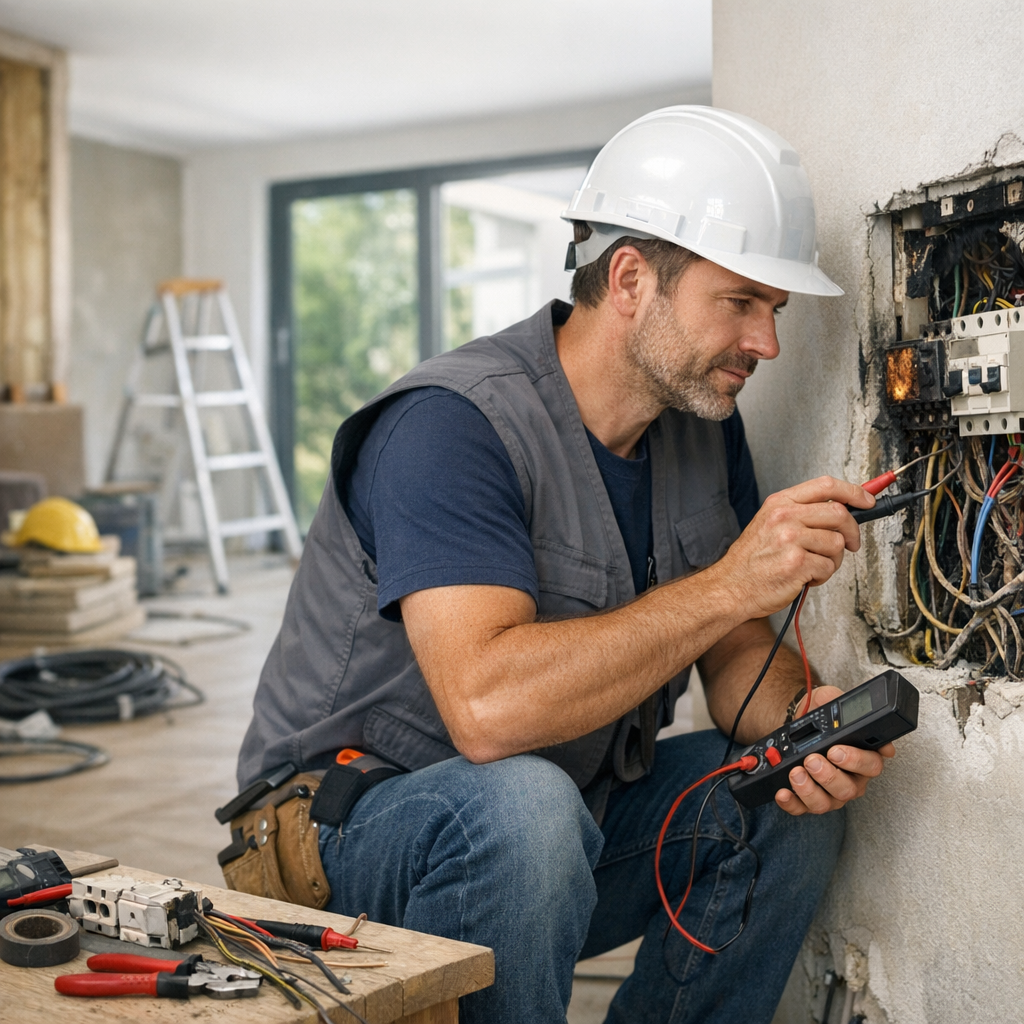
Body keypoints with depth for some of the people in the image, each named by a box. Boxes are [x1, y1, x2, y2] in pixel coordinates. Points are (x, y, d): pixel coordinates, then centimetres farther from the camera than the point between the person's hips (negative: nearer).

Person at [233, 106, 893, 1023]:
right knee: (522, 803, -37)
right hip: (350, 833, -7)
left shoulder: (704, 422, 1)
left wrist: (797, 723, -18)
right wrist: (730, 584, -35)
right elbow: (487, 706, -37)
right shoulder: (451, 427, -25)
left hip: (557, 840, 8)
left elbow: (737, 650, 5)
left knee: (802, 794, -7)